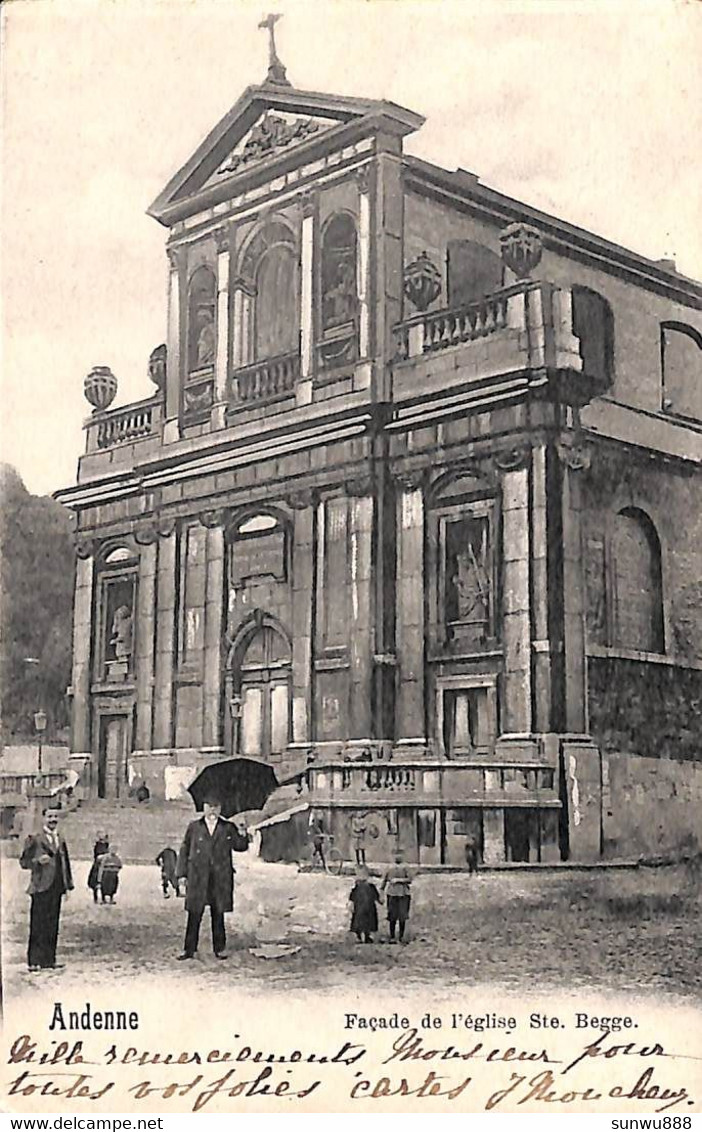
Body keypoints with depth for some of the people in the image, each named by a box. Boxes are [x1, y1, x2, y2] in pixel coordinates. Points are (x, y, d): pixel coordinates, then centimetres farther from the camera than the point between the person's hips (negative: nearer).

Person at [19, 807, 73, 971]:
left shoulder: (60, 840, 16)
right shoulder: (34, 839, -1)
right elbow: (24, 862, 0)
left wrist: (68, 885, 16)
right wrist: (38, 861, -18)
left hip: (57, 887, 6)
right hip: (41, 887, -5)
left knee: (52, 925, 7)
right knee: (38, 925, -6)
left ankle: (49, 959, 13)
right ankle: (34, 961, -3)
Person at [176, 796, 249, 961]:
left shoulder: (228, 828, 9)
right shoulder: (194, 827, 7)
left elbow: (240, 847, 11)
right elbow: (185, 850, 8)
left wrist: (243, 835, -10)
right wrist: (182, 873, 2)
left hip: (220, 878, 1)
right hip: (197, 878, -1)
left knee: (218, 914, 6)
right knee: (194, 914, 0)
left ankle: (220, 948, 14)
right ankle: (189, 950, 6)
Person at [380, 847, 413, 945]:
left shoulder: (405, 867, 2)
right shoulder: (389, 867, 8)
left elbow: (409, 880, -6)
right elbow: (384, 880, 12)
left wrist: (398, 880, -14)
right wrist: (381, 893, 10)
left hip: (403, 894, -1)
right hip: (392, 894, 1)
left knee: (402, 916, -4)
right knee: (392, 917, -1)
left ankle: (401, 936, 9)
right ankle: (392, 937, 8)